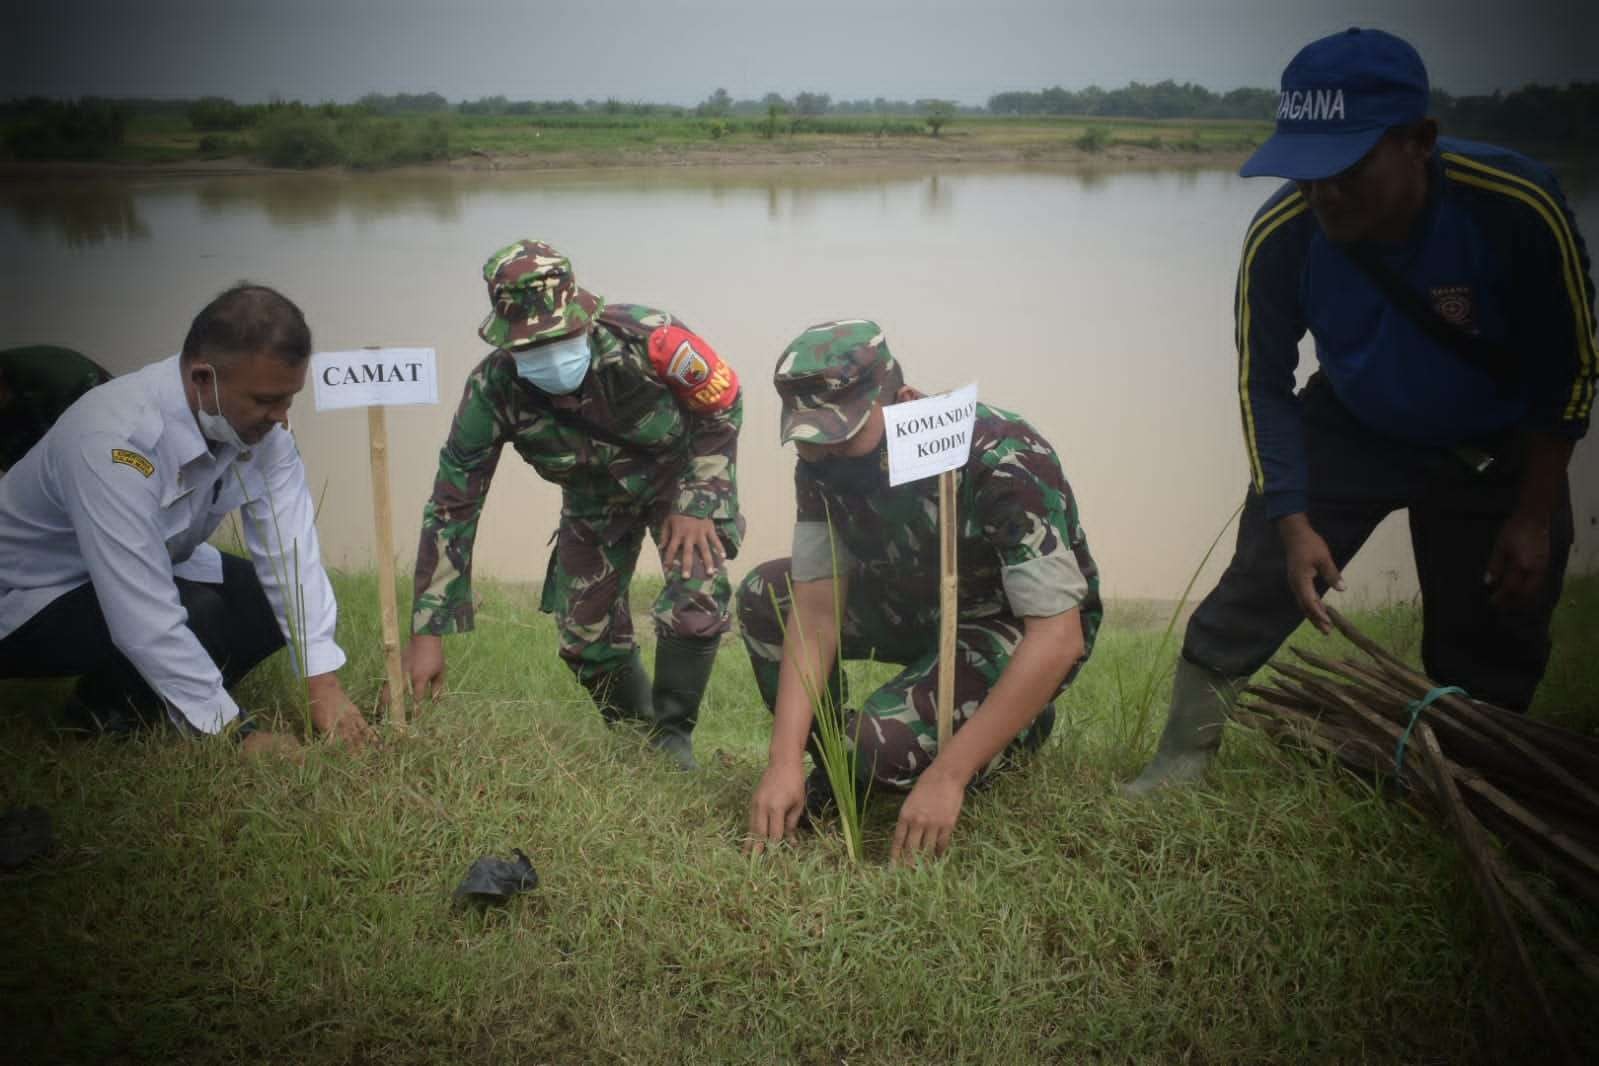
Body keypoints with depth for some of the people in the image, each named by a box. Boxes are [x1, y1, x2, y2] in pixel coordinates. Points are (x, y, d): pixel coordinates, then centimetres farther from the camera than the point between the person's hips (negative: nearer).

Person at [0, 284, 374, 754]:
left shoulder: (258, 419, -17)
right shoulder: (114, 439, -38)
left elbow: (289, 547, -19)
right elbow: (146, 620, -39)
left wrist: (325, 685, -25)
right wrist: (235, 733, -33)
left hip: (155, 574, 7)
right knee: (199, 616, -31)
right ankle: (107, 711, -2)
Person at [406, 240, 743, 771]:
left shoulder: (647, 338, -38)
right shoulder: (493, 389, -30)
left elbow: (723, 404, -18)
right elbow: (452, 507, -23)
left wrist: (697, 505, -19)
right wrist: (427, 633, -24)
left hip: (681, 474, -2)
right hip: (594, 497, 3)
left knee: (697, 603, -22)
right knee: (585, 635, 2)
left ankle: (672, 738, 2)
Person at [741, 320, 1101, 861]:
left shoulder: (1003, 460, -34)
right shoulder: (823, 464, -15)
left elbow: (1059, 636, -35)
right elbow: (817, 609, -15)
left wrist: (946, 777, -37)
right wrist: (785, 761, -26)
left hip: (1018, 627, -6)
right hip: (919, 604, 6)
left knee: (884, 743, -28)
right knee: (763, 597, -11)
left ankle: (1021, 725, 3)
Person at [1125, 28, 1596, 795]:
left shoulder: (1519, 207, -31)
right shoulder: (1281, 236, -27)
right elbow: (1263, 386, -13)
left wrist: (1534, 516, -13)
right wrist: (1294, 523, -19)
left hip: (1495, 451, 0)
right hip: (1350, 433, 1)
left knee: (1492, 648, 3)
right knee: (1256, 586, -8)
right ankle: (1178, 767, 4)